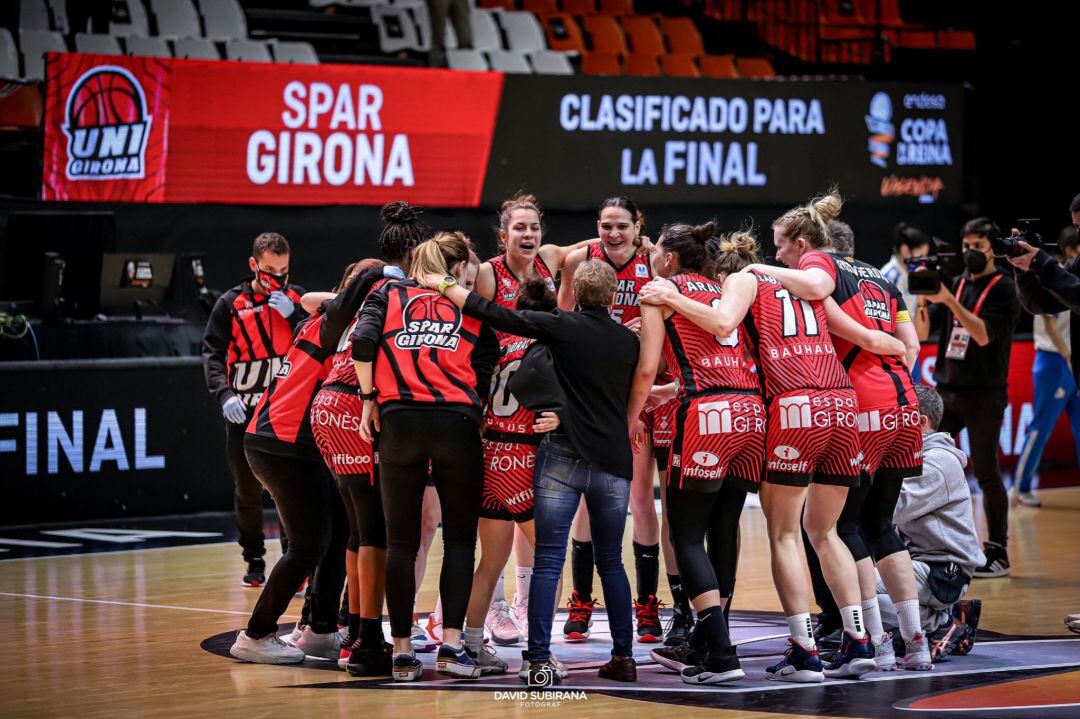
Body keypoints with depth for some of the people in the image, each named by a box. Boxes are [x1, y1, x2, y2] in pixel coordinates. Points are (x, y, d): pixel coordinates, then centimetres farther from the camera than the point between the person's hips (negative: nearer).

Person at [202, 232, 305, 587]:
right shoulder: (231, 303, 0)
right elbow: (212, 352, -5)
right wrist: (224, 394, -19)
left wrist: (293, 315, -15)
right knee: (248, 489, 7)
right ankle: (254, 561, 20)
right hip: (244, 412, 0)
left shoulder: (296, 298, 5)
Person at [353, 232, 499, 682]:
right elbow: (486, 365, 3)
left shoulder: (388, 294, 14)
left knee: (401, 542, 5)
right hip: (457, 421, -1)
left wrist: (369, 401, 5)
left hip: (399, 421, 1)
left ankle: (402, 651, 3)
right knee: (460, 538, 6)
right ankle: (451, 645, -5)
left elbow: (362, 342, -3)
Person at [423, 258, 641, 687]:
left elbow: (494, 315, -4)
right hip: (614, 463, 4)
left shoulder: (562, 326, -2)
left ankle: (538, 661, -11)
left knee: (547, 560, -4)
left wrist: (441, 285, 5)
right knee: (611, 563, 15)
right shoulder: (629, 341, 9)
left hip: (564, 455, -3)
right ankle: (623, 657, 14)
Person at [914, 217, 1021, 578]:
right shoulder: (955, 284, 13)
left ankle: (997, 554, 3)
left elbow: (984, 334, -16)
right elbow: (922, 332, 9)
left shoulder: (1003, 289, -3)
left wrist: (950, 301, -22)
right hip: (946, 391, 5)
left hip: (983, 395, -5)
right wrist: (924, 298, -8)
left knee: (986, 473, -3)